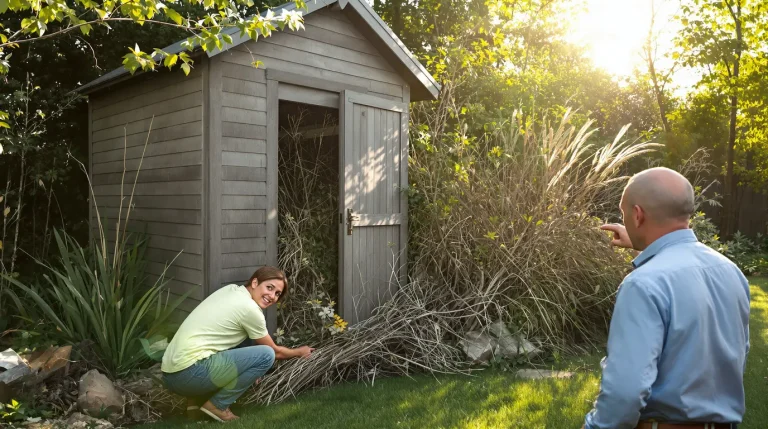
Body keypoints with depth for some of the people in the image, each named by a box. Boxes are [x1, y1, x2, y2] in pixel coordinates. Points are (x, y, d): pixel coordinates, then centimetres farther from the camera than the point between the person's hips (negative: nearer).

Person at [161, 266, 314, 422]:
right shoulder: (250, 309, -8)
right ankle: (217, 405, 1)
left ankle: (199, 398, 15)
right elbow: (275, 351, 7)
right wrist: (299, 352, 25)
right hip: (189, 373, -9)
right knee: (266, 355, -9)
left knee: (246, 339, 19)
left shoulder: (230, 290, 15)